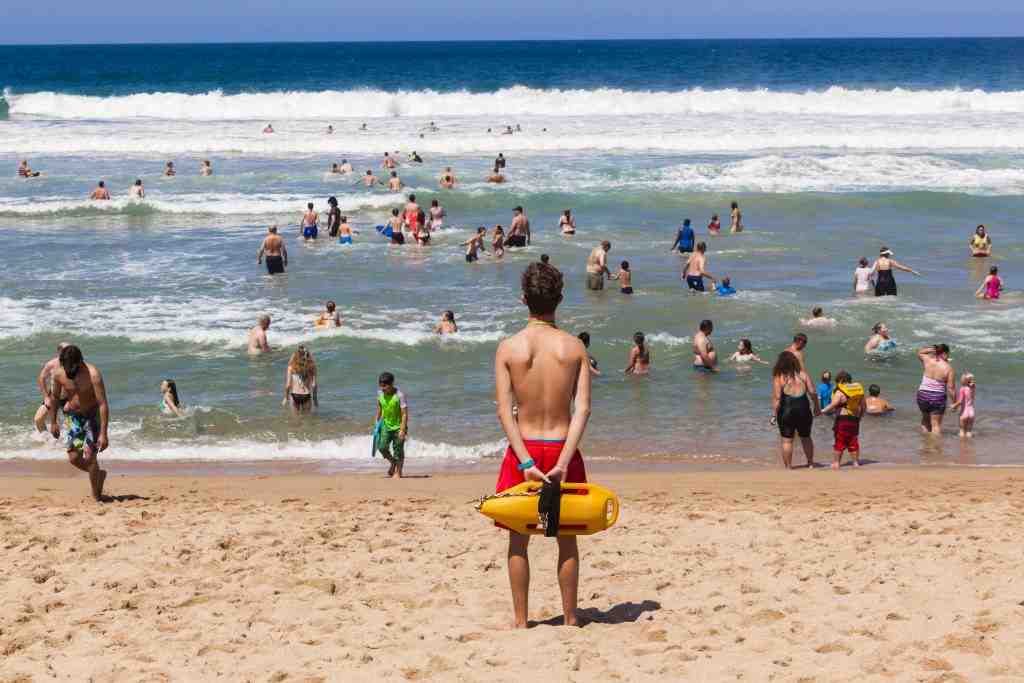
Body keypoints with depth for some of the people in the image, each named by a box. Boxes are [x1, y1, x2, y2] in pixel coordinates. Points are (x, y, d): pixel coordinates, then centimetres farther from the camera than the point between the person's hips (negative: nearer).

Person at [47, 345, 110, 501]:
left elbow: (103, 404, -26)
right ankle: (98, 474, 27)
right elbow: (55, 397, 7)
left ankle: (97, 498, 4)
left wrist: (103, 434, -30)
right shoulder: (59, 374, -12)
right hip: (72, 416, 4)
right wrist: (53, 422, 11)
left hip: (92, 415, -4)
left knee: (90, 456, -11)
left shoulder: (93, 375, -26)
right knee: (74, 457, -2)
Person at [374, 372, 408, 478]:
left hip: (398, 426, -5)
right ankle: (393, 462, 23)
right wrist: (377, 421, 14)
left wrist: (402, 430, -24)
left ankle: (398, 472, 18)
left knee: (398, 450, 3)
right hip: (386, 425, 5)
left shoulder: (399, 396, -22)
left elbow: (404, 414, -21)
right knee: (382, 447, -5)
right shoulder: (380, 393, -5)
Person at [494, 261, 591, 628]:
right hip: (562, 448, 0)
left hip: (523, 449, 0)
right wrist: (562, 463, -16)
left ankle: (521, 620, 14)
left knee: (518, 540, 11)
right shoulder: (574, 346, -4)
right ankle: (570, 618, 19)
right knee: (567, 538, 13)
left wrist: (526, 461, -14)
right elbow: (583, 409, -12)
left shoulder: (508, 348, -5)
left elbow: (504, 411, -12)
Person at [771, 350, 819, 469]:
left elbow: (776, 398, -12)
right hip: (803, 408, 3)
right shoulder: (802, 374, 0)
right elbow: (812, 392, -1)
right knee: (806, 437, 20)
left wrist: (774, 415, -8)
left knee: (786, 440, 5)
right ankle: (811, 463, 29)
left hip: (787, 410, -3)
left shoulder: (779, 377, -8)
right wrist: (817, 406, 12)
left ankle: (788, 466, 6)